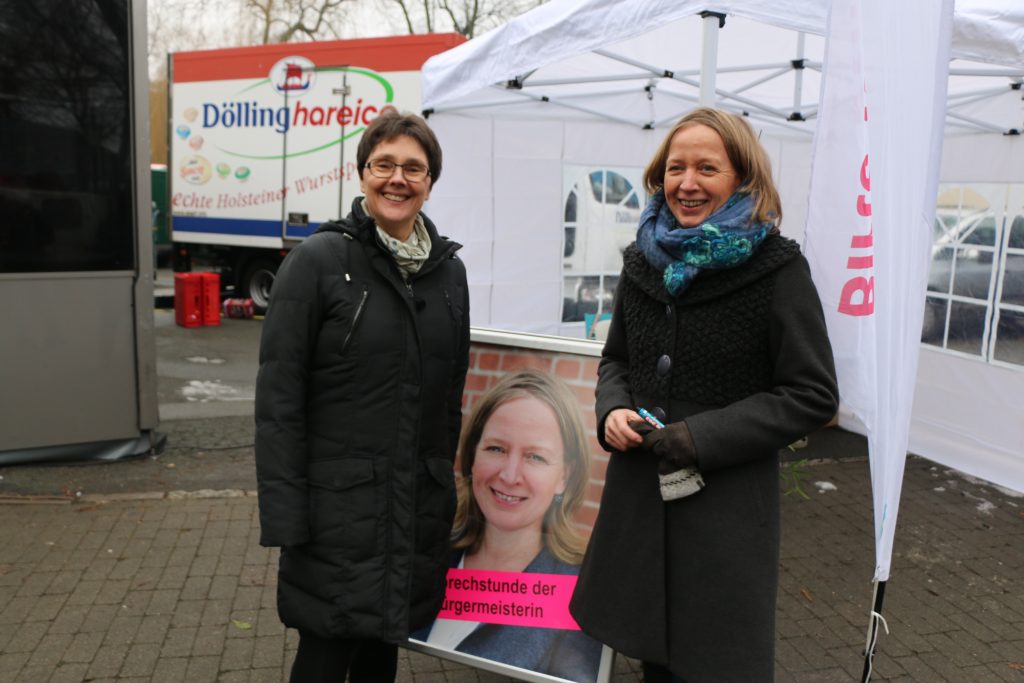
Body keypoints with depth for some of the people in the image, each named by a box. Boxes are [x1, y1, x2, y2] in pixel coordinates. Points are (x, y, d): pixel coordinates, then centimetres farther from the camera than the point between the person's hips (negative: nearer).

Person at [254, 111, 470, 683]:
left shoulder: (449, 269, 6)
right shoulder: (318, 260, -9)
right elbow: (279, 398, -11)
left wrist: (449, 493, 12)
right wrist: (284, 517, -13)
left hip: (420, 505, 5)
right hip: (337, 502, -4)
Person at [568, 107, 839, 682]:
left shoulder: (777, 268, -10)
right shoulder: (646, 260, 5)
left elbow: (812, 396, -10)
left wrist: (702, 437, -18)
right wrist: (613, 410, -6)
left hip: (728, 502, -4)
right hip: (638, 489, 5)